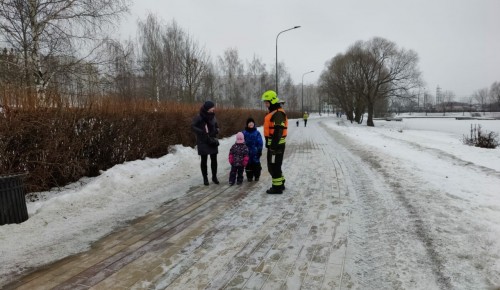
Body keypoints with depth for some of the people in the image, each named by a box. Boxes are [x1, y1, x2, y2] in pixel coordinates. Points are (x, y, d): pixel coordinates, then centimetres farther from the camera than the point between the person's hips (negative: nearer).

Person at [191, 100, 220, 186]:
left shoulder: (213, 117, 3)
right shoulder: (199, 117, -11)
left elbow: (217, 126, 14)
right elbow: (193, 126, -14)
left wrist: (216, 131, -8)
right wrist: (202, 132, -24)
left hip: (213, 141, 4)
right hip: (203, 142, -4)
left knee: (214, 159, 6)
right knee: (204, 160, 6)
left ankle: (214, 176, 21)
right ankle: (205, 178, 17)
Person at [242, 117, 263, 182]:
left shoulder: (257, 133, -3)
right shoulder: (244, 133, 0)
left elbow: (260, 143, -1)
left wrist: (259, 151, -4)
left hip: (255, 152, -1)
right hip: (247, 152, 1)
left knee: (256, 164, 5)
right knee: (248, 164, 7)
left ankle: (257, 176, 21)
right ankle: (249, 176, 21)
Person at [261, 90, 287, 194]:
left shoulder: (278, 114, -17)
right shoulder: (273, 112, 17)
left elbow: (278, 131, -23)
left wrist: (273, 145, -25)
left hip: (276, 145, -10)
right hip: (273, 144, 10)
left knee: (274, 166, -2)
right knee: (273, 166, 18)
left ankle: (277, 187, 7)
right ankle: (280, 184, 29)